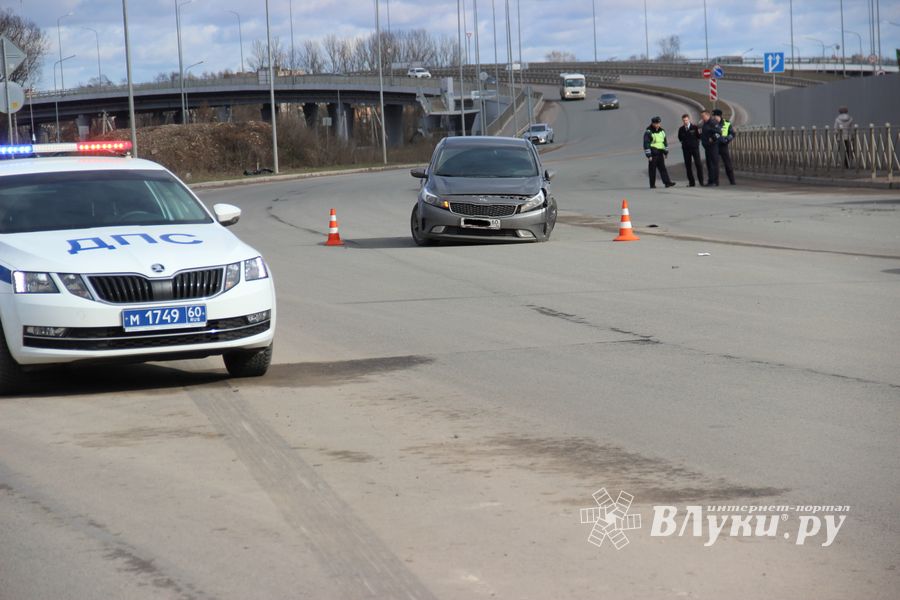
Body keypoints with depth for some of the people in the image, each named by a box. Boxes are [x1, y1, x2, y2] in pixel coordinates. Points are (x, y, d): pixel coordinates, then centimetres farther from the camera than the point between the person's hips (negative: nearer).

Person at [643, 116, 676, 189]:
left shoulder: (662, 131, 13)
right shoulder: (648, 132, -8)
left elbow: (665, 142, 22)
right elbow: (646, 144, -12)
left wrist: (666, 152, 17)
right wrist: (648, 155, -15)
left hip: (660, 153, 5)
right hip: (653, 153, -5)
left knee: (662, 168, 0)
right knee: (652, 169, -1)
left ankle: (667, 182, -7)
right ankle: (652, 184, 5)